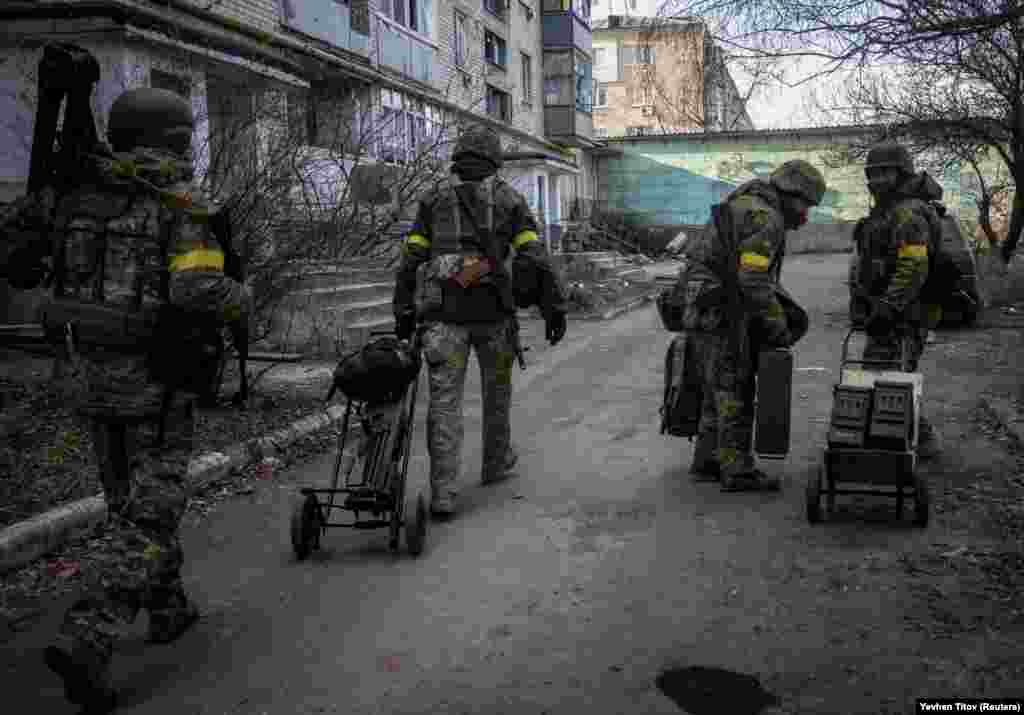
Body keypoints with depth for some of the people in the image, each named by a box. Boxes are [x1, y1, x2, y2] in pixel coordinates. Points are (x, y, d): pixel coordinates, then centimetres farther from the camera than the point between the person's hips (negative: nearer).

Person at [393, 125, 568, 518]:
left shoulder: (433, 201, 10)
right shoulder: (510, 199, 7)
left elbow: (411, 260, 5)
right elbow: (534, 258, -2)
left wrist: (403, 313, 8)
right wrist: (554, 308, 0)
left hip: (443, 313, 0)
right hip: (493, 312, 0)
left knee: (445, 401, -1)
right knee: (496, 388, 21)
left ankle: (443, 494, -7)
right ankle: (495, 463, 37)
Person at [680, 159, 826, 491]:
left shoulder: (749, 209, 18)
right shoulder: (766, 218, -15)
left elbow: (764, 278, 23)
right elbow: (754, 281, -23)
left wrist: (791, 311, 16)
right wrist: (778, 327, -14)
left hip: (709, 313, 10)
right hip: (719, 315, -10)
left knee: (720, 390, 15)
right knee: (735, 392, -3)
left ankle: (707, 461, 20)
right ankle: (737, 470, 2)